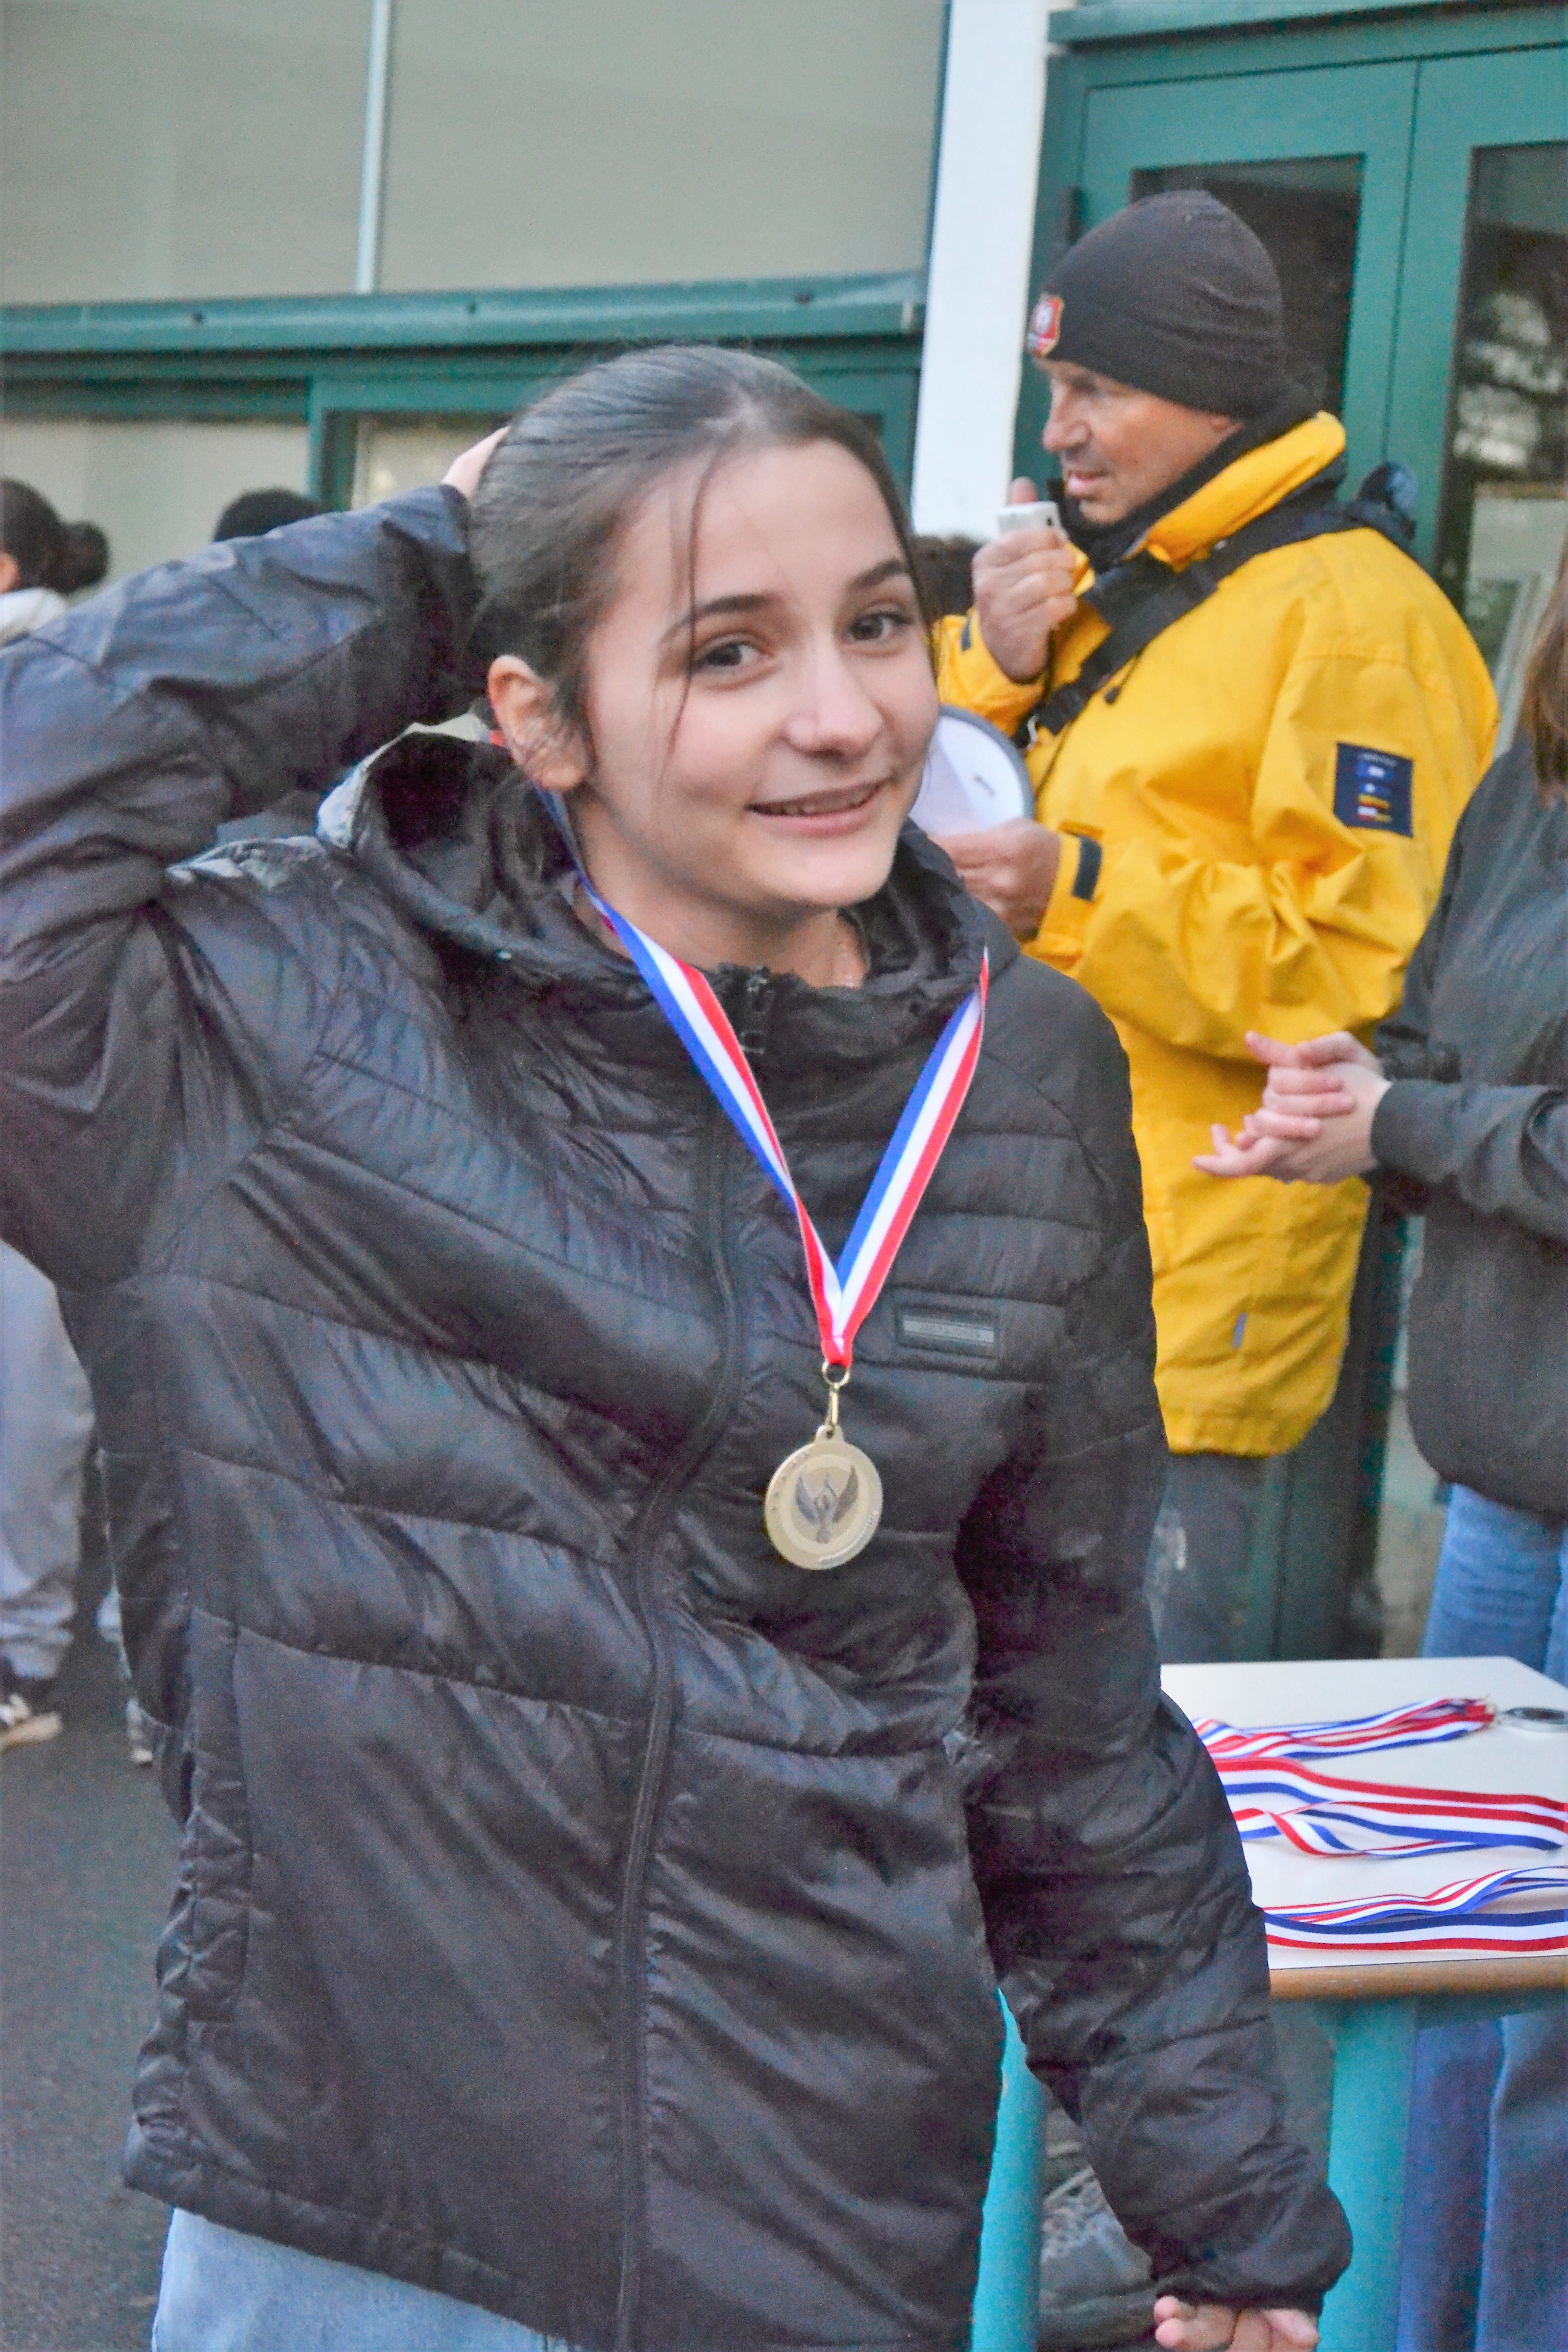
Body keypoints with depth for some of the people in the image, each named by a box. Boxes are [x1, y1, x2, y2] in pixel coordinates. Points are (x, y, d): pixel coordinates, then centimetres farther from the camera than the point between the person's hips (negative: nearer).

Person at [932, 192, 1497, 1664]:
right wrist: (997, 666, 1)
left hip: (1185, 1311, -8)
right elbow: (943, 832, 19)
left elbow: (1368, 970, -18)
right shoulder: (1100, 590, 18)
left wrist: (1079, 895, -25)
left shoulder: (1350, 616, -10)